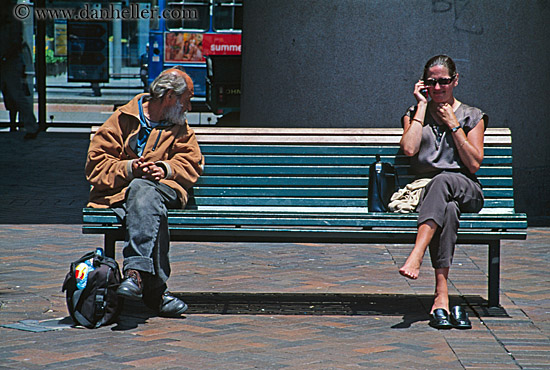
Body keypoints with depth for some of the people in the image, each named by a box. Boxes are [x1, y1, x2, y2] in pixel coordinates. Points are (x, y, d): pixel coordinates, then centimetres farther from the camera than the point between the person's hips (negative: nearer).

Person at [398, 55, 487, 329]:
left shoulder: (472, 116, 14)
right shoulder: (414, 114, 18)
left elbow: (474, 164, 2)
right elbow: (409, 149, -3)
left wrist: (453, 125, -1)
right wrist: (422, 106, 2)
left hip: (466, 190, 0)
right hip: (425, 190, 0)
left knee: (442, 181, -39)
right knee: (447, 209, -38)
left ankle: (416, 256, -55)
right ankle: (441, 296, -50)